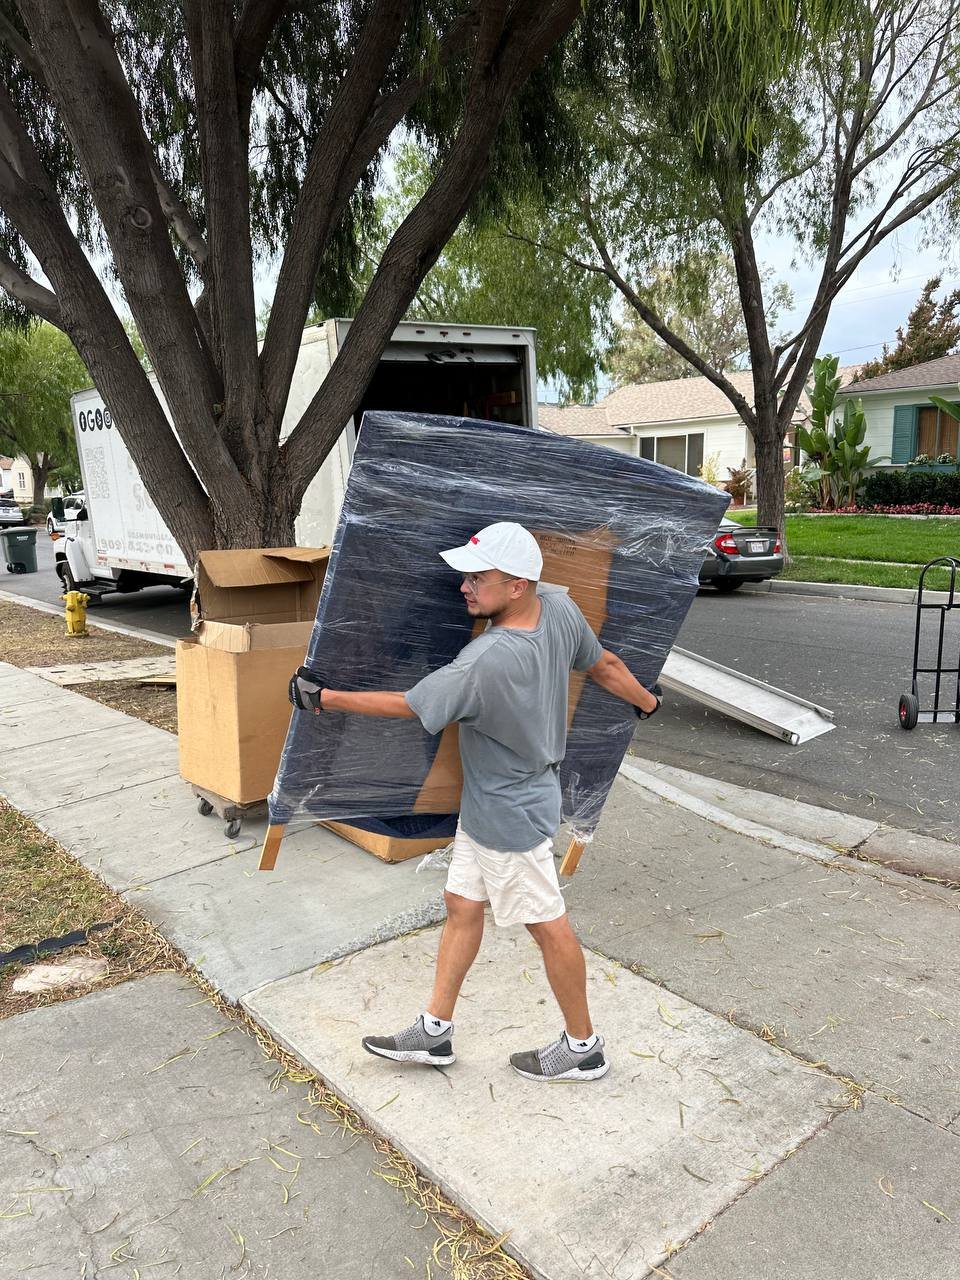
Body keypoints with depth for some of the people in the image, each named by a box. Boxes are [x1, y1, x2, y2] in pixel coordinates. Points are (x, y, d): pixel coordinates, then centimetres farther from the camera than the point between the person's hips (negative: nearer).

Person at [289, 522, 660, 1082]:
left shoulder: (486, 663, -35)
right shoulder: (560, 607, -10)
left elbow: (408, 705, -23)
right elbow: (604, 665, 4)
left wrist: (325, 698, -11)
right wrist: (647, 701, 24)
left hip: (511, 815, -9)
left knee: (547, 924, 9)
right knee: (463, 904, 17)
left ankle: (584, 1048, 31)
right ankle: (435, 1030, 32)